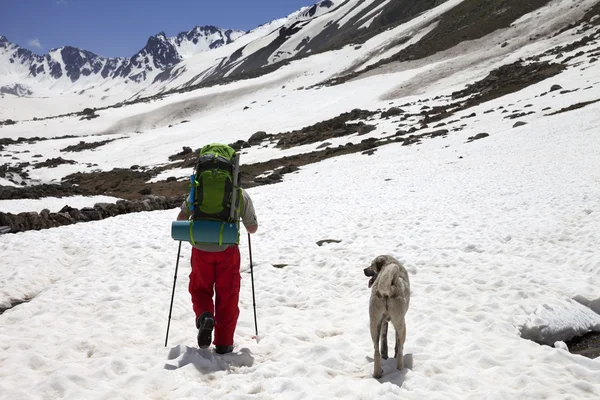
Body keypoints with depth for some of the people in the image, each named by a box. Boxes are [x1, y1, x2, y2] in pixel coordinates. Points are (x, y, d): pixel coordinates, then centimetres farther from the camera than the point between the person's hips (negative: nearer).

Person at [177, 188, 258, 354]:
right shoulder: (241, 194, 3)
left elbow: (181, 219, 5)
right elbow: (252, 228, 6)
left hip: (201, 249, 1)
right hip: (227, 249, 0)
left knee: (200, 290, 18)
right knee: (227, 296, 10)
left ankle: (205, 317, -11)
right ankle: (223, 343, 12)